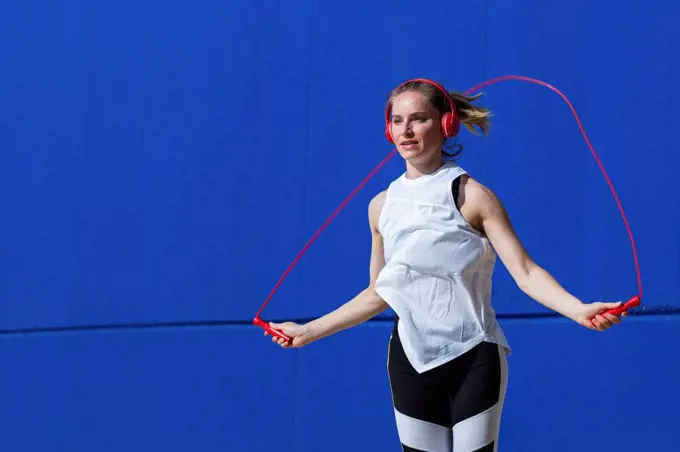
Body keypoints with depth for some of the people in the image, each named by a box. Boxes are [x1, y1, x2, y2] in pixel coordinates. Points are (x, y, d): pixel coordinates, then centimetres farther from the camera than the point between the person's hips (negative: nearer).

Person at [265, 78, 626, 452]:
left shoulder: (472, 196, -9)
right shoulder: (381, 206, 5)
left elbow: (525, 271, -16)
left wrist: (578, 309, -32)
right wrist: (309, 331, 16)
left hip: (474, 360, -4)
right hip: (411, 361, 4)